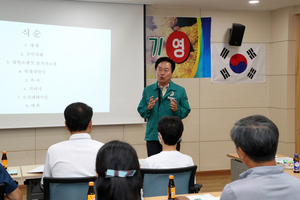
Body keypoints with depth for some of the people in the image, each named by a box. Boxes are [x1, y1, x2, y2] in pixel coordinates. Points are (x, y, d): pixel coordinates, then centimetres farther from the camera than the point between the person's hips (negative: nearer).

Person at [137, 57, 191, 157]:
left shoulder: (180, 90, 4)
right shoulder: (148, 90, 7)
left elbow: (186, 112, 2)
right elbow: (141, 112, 7)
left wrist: (176, 110, -18)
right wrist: (148, 108, -13)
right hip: (153, 137, 1)